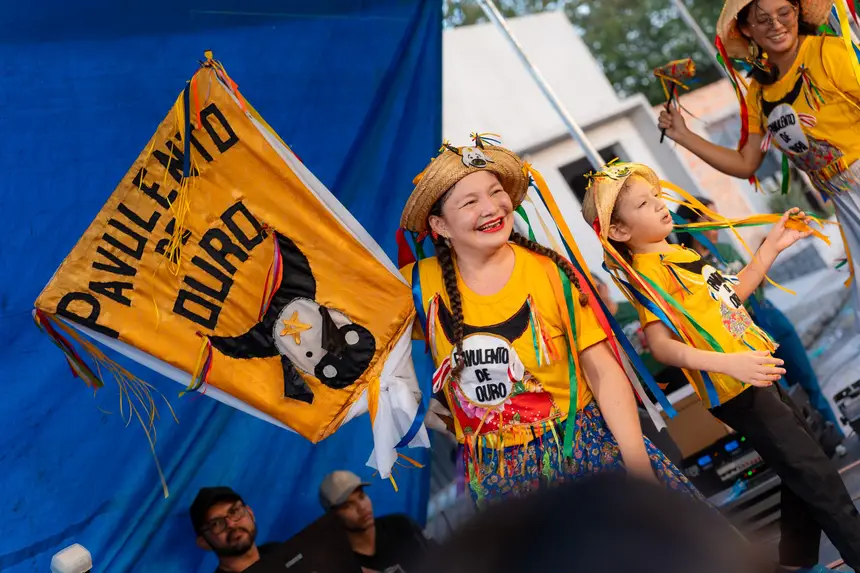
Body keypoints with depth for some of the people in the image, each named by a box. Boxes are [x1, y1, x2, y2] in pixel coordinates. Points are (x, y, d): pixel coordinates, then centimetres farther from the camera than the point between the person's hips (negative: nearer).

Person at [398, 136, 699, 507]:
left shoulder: (550, 270, -5)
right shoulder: (421, 284, -2)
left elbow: (602, 369, -5)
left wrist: (638, 463, -15)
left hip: (584, 443, -1)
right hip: (494, 470, 1)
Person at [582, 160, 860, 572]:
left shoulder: (680, 254, 12)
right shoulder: (647, 274, -15)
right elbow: (660, 344, -26)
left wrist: (772, 246, 18)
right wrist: (728, 362, -39)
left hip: (759, 377, 9)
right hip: (738, 392, -9)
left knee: (803, 482, 17)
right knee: (821, 484, -7)